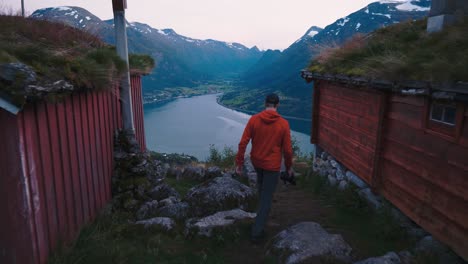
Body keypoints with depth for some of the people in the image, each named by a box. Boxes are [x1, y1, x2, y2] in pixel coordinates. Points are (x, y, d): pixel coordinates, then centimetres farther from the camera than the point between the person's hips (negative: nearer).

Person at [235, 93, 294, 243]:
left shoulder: (253, 120, -10)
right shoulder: (283, 124, -14)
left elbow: (243, 143, -11)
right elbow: (287, 149, -9)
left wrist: (239, 163, -2)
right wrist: (289, 167, 6)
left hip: (256, 161, 3)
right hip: (272, 165, -3)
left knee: (261, 182, 35)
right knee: (267, 198, 6)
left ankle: (262, 206, 53)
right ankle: (257, 232, 10)